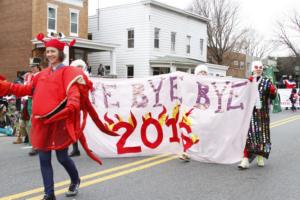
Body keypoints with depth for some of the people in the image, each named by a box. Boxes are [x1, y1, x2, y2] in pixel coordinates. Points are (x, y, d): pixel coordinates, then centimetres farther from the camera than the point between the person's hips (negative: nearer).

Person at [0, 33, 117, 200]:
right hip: (42, 122, 6)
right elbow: (29, 89, 21)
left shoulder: (68, 72, -7)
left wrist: (71, 106, -42)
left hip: (60, 122, -6)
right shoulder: (43, 74, 13)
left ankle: (75, 180, 34)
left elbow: (74, 91, -21)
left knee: (62, 157, 3)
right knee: (44, 159, 6)